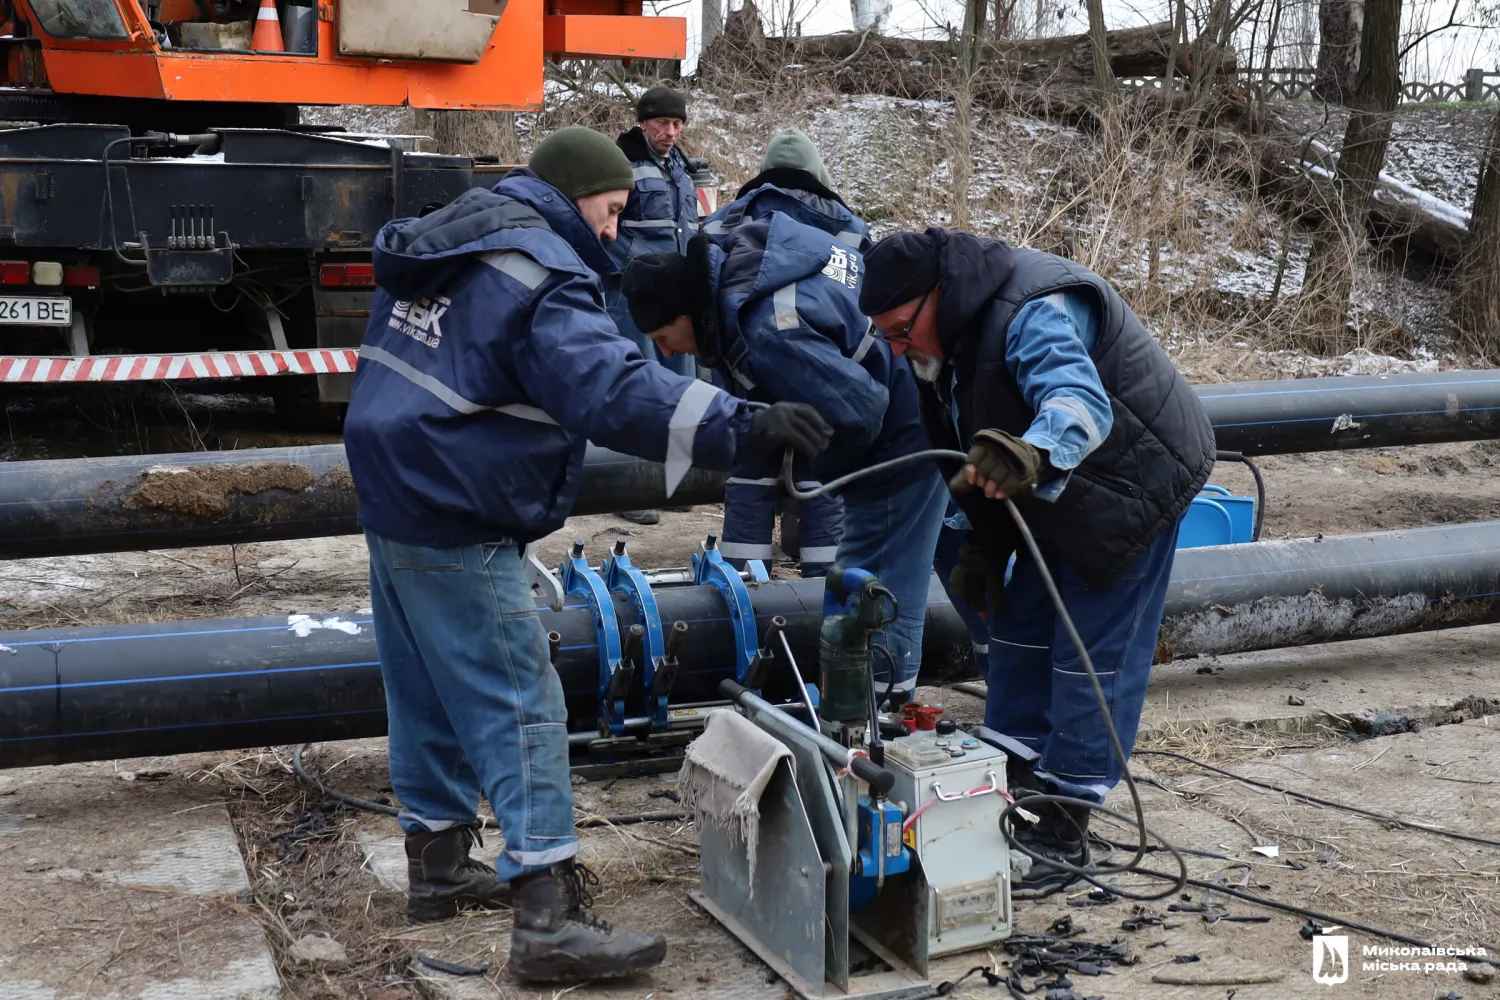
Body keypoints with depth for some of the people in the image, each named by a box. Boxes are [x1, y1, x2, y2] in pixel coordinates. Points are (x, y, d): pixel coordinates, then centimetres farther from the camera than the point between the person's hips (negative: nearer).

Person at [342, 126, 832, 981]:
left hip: (394, 501, 10)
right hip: (460, 529, -10)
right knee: (521, 711, -8)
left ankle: (439, 862, 31)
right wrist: (742, 427, -37)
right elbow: (612, 387, -33)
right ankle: (549, 918, -7)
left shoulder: (448, 241, 13)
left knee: (429, 698, 18)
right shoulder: (544, 275, -17)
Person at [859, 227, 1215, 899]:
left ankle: (1064, 828, -4)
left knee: (1093, 654, -9)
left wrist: (1032, 454, -68)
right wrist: (983, 545, 13)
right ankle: (1009, 779, 24)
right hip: (1057, 488, 10)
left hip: (1132, 483, -10)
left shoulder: (1035, 313, -30)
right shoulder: (950, 339, 1)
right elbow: (974, 451, 13)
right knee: (1020, 629, 13)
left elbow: (1081, 402, -48)